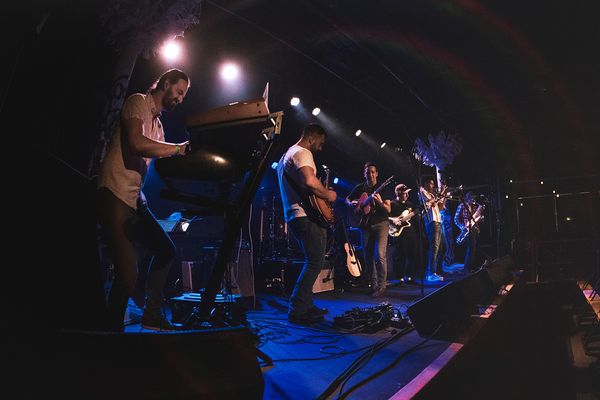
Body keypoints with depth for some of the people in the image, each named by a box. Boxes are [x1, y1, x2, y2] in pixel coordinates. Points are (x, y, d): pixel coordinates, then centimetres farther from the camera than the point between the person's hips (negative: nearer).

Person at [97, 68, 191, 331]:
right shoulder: (138, 102, -2)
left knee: (165, 250, 16)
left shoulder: (157, 123, 24)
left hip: (136, 199, 10)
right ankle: (112, 329, 3)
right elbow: (137, 144, -20)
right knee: (128, 275, -17)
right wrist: (180, 148, -15)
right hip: (115, 194, -10)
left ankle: (152, 315, 25)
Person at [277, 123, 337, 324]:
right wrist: (328, 194, -12)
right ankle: (297, 311, -8)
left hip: (293, 215, 11)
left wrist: (322, 193, 26)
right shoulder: (302, 153, -9)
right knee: (315, 263, -9)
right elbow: (309, 181, -28)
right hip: (307, 216, -11)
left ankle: (305, 306, 21)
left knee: (311, 262, 17)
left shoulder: (286, 155, 23)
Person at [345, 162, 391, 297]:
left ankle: (381, 285, -8)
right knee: (368, 257, 6)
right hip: (365, 225, 4)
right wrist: (352, 204, -3)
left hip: (380, 224, -4)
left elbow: (388, 210, -7)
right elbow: (347, 200, 20)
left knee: (380, 255, -15)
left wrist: (380, 202, -26)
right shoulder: (360, 188, 9)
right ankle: (373, 284, 16)